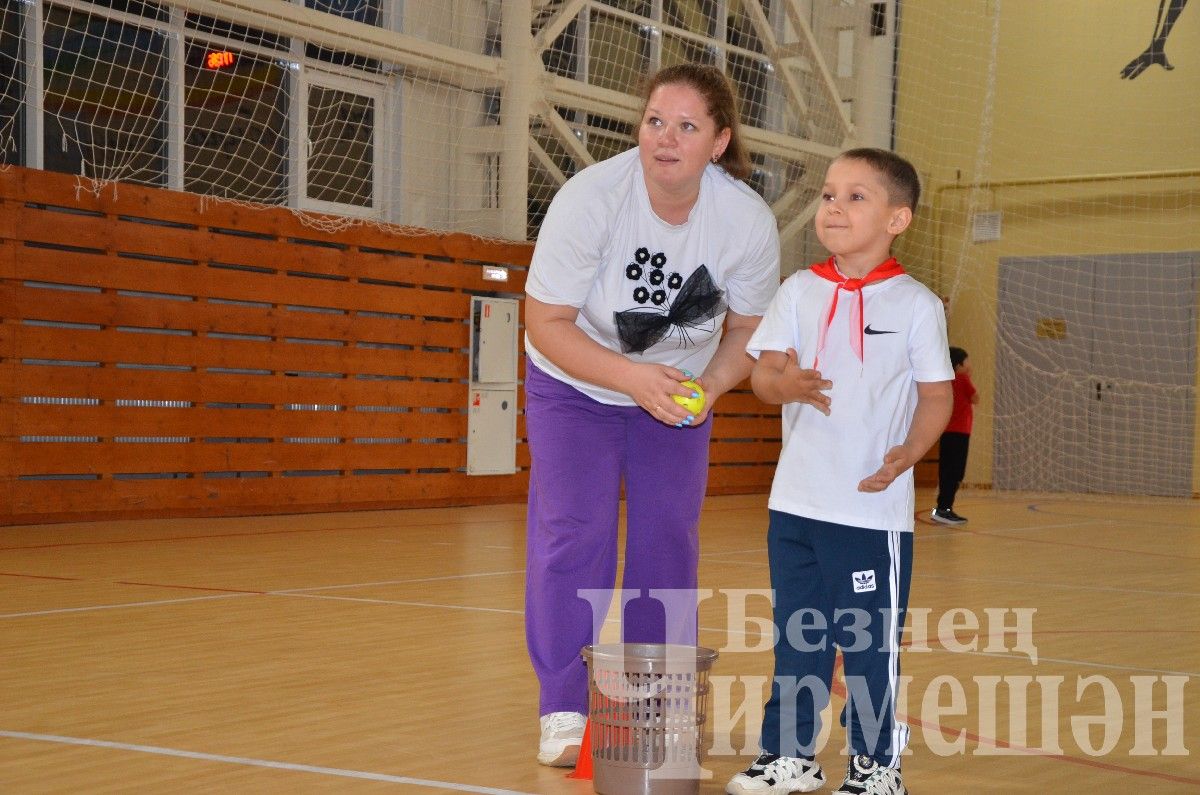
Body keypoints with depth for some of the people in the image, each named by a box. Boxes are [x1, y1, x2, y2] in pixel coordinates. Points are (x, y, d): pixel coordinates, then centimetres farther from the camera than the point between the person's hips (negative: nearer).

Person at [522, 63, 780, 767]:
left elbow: (749, 329, -4)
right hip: (575, 386, -2)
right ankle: (563, 713, -4)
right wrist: (634, 378, -35)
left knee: (669, 544, 1)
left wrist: (710, 386, -23)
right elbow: (548, 322, -23)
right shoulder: (590, 198, -28)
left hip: (678, 393, 3)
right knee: (574, 536, -12)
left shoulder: (749, 221, -20)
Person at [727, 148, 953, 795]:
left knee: (872, 641, 3)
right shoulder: (800, 291, 6)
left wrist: (909, 451, -19)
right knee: (796, 635, 13)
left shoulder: (915, 304, -2)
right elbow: (762, 372, 3)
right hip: (796, 500, 4)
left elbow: (935, 394, -1)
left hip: (875, 506, -3)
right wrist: (788, 384, -21)